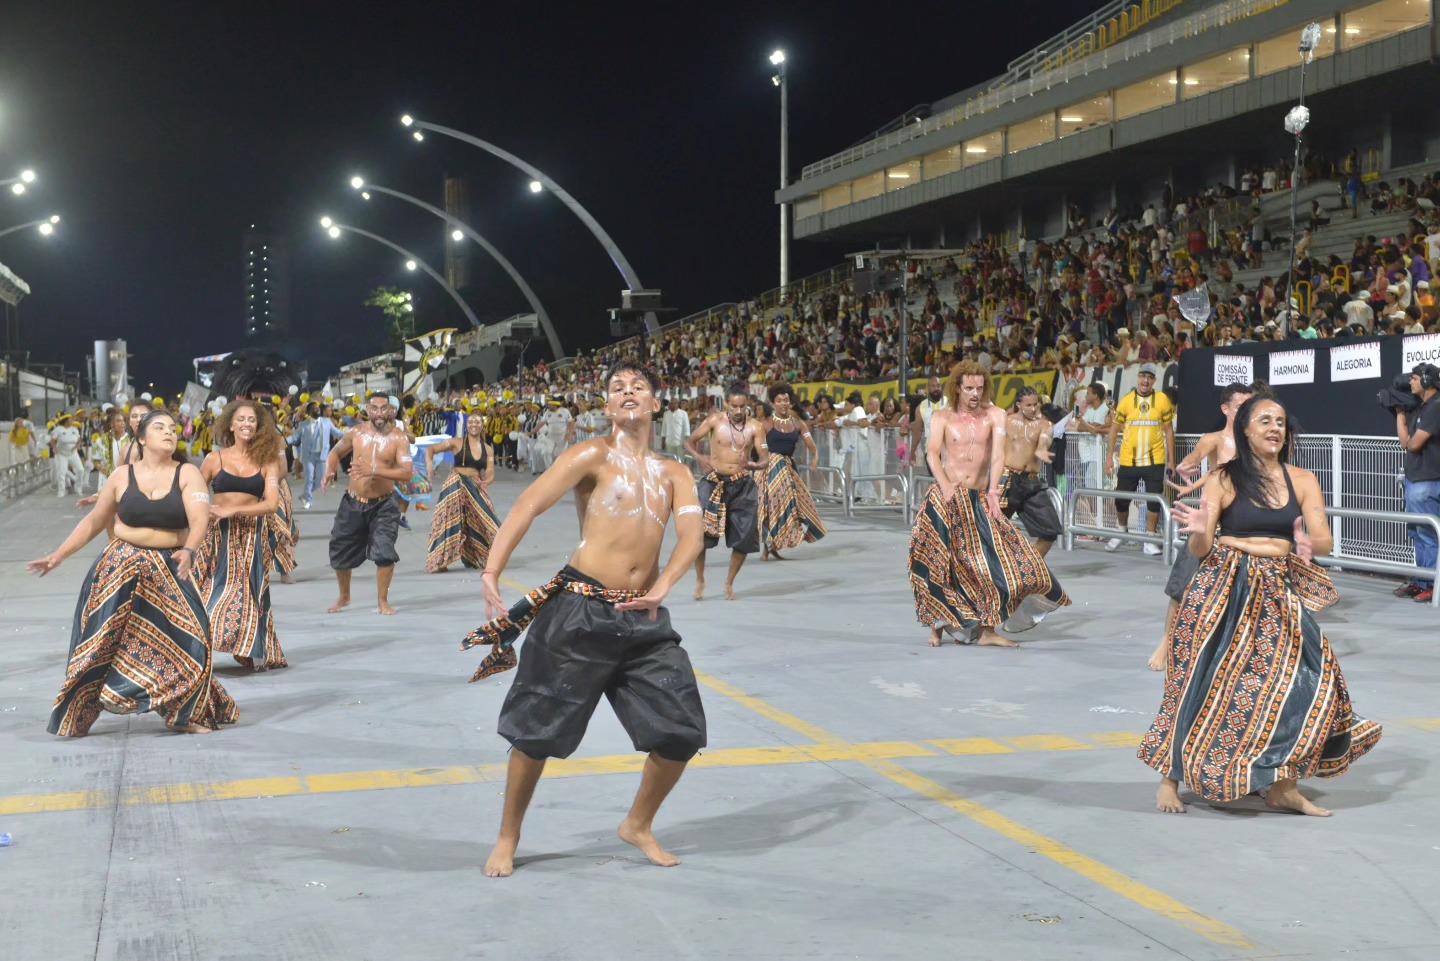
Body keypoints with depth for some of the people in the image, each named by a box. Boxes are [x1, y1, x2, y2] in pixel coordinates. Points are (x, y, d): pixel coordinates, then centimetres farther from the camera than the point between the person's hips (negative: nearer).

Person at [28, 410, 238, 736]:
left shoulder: (187, 474, -4)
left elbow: (199, 518, -19)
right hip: (122, 566, 1)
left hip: (169, 569, -1)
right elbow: (94, 521, 12)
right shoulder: (122, 477, 2)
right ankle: (75, 717, 16)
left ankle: (185, 714, 8)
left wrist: (189, 551, -38)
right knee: (102, 638, 3)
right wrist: (59, 556, 9)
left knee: (186, 634, -8)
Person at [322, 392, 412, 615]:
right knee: (340, 552, 11)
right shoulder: (355, 434, -1)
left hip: (383, 505, -3)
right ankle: (344, 598, 35)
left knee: (384, 551, -16)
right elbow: (335, 453, 16)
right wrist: (329, 472, -5)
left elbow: (406, 473, -22)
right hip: (353, 503, 3)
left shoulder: (398, 439, -11)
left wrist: (374, 471, -33)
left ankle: (382, 601, 4)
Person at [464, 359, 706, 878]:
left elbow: (691, 533, -2)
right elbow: (528, 506, -10)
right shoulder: (593, 455, -1)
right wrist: (491, 574, -21)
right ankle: (507, 840, 21)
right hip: (579, 611, -4)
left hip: (643, 617, 5)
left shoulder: (674, 474, 13)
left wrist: (662, 586, -20)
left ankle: (638, 825, 26)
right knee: (538, 731, 1)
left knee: (682, 732, 2)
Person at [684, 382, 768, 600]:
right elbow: (689, 441, 5)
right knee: (699, 532, -9)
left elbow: (765, 459, -3)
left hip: (742, 486, 1)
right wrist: (698, 457, -15)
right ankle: (700, 581, 13)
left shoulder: (754, 427, -2)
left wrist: (753, 465, -26)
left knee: (744, 538, 1)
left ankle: (729, 583, 22)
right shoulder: (715, 420, -2)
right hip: (714, 482, -1)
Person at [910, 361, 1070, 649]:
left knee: (991, 561, -4)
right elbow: (933, 454, -8)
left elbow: (998, 455, -6)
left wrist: (993, 491, -20)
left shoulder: (994, 415, 6)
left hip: (980, 499, 2)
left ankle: (986, 630, 2)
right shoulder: (942, 417, 4)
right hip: (946, 498, -1)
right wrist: (945, 485, -25)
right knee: (937, 560, -5)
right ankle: (937, 625, 9)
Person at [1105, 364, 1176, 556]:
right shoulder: (1126, 401, -1)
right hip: (1128, 461, 1)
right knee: (1121, 501, 7)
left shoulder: (1162, 400, -1)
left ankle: (1150, 540, 12)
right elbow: (1113, 429, 5)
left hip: (1154, 461, -1)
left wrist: (1171, 460, 3)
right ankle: (1122, 531, 33)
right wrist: (1109, 458, 1)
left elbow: (1168, 430, 4)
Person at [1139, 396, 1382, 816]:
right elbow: (1200, 550, -5)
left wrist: (1308, 543, -25)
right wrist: (1200, 532, -28)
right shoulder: (1223, 480, -3)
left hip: (1281, 595, 3)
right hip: (1227, 592, -3)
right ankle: (1170, 779, 14)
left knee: (1300, 680, -6)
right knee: (1204, 684, -1)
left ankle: (1283, 787, 8)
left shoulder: (1302, 481, 6)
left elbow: (1325, 540, -3)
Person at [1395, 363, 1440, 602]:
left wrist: (1401, 416, -1)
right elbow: (1406, 442, 15)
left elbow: (1412, 444, -15)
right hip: (1413, 481, 10)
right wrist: (1399, 413, 8)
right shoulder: (1420, 407, 15)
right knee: (1418, 535, 14)